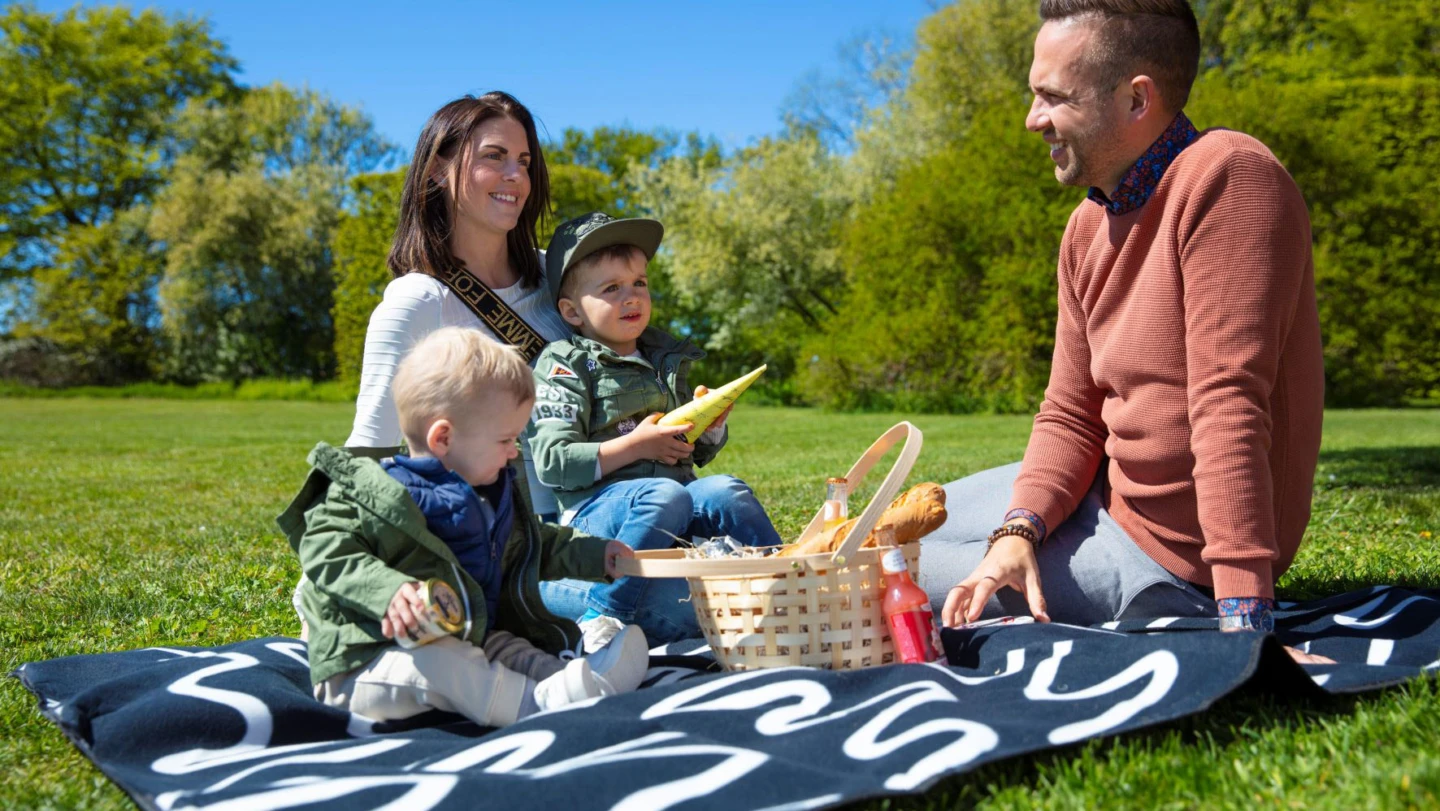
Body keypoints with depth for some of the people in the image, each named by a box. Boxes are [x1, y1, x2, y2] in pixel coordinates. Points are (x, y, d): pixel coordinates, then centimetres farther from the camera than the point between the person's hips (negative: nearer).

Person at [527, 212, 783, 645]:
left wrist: (712, 426, 6)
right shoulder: (564, 366, 2)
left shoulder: (667, 359, 22)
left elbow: (698, 454, 29)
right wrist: (635, 446, -14)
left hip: (677, 499, 5)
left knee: (725, 491, -23)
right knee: (664, 496, -34)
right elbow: (552, 462, -10)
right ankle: (603, 615, -34)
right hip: (597, 507, -5)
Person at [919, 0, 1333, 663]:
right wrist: (1018, 532, -15)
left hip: (1172, 558, -8)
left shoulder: (1227, 178, -23)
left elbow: (1230, 408, -30)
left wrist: (1242, 615, -32)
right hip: (1113, 496, 9)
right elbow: (1071, 416, 3)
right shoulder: (1089, 227, 4)